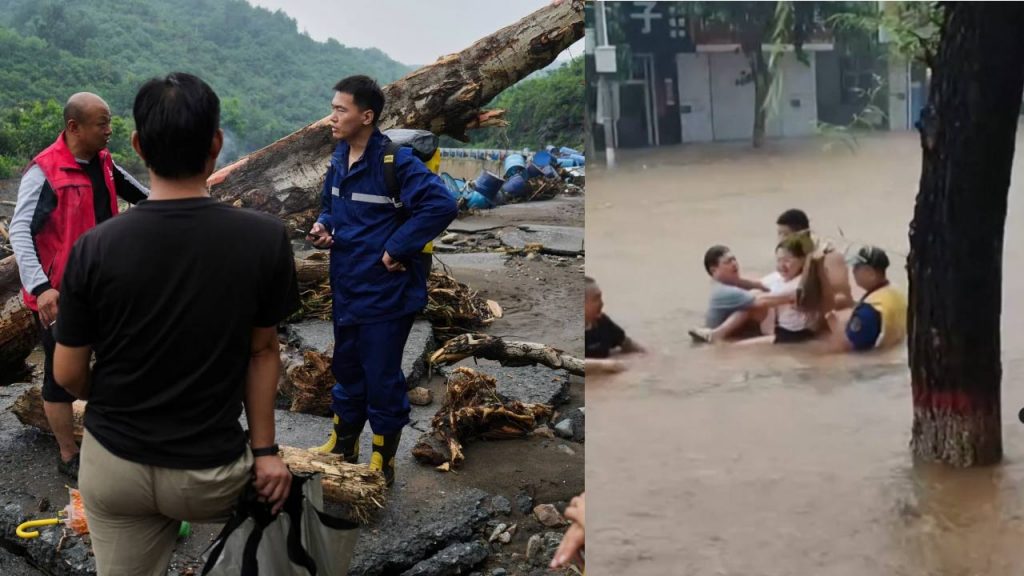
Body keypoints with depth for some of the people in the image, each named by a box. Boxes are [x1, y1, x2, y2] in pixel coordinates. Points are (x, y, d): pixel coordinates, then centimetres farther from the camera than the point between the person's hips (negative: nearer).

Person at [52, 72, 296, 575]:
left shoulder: (95, 248, -15)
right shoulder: (266, 238, -16)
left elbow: (68, 374, -5)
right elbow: (262, 351, -6)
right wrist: (265, 451, 2)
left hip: (113, 466, 0)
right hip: (211, 475, 0)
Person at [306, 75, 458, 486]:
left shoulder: (396, 161, -19)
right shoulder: (339, 161, 6)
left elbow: (442, 205, -29)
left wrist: (396, 250, -24)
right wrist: (323, 226, 1)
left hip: (385, 293, -8)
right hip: (346, 288, 8)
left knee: (382, 379, 4)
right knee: (347, 371, 22)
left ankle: (382, 464, 20)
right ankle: (343, 446, 40)